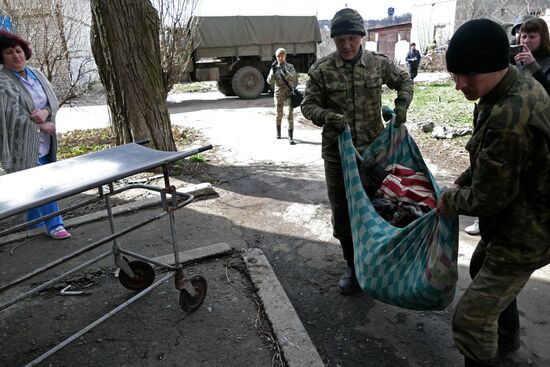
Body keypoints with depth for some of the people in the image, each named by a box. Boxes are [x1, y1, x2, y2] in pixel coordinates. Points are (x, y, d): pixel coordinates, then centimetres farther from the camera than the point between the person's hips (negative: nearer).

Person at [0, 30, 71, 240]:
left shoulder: (36, 74, 8)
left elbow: (54, 101, 4)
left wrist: (45, 112, -16)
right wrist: (42, 126, -13)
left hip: (44, 143, 6)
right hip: (25, 145, -6)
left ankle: (34, 223, 29)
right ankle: (54, 225, 13)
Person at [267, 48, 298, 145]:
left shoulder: (290, 67, 2)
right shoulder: (274, 68, 5)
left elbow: (293, 78, -13)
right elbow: (270, 81, -4)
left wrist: (285, 72, -30)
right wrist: (273, 71, -18)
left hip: (289, 93, -1)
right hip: (278, 94, 1)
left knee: (291, 115, -9)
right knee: (279, 115, 11)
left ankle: (290, 137, -10)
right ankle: (278, 132, 32)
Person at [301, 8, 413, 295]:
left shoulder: (378, 63, 0)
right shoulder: (321, 70, -7)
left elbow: (404, 80, 17)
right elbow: (308, 105, -3)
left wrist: (402, 104, -2)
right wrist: (327, 116, -23)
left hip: (374, 148, 1)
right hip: (337, 152, -1)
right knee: (342, 210, 7)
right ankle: (352, 266, 27)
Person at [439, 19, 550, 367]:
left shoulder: (509, 118, -35)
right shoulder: (520, 84, -2)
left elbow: (486, 199, -25)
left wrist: (450, 201, -6)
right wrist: (461, 183, 3)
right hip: (517, 217, 11)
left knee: (471, 318, -6)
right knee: (482, 270, 32)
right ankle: (507, 338, 57)